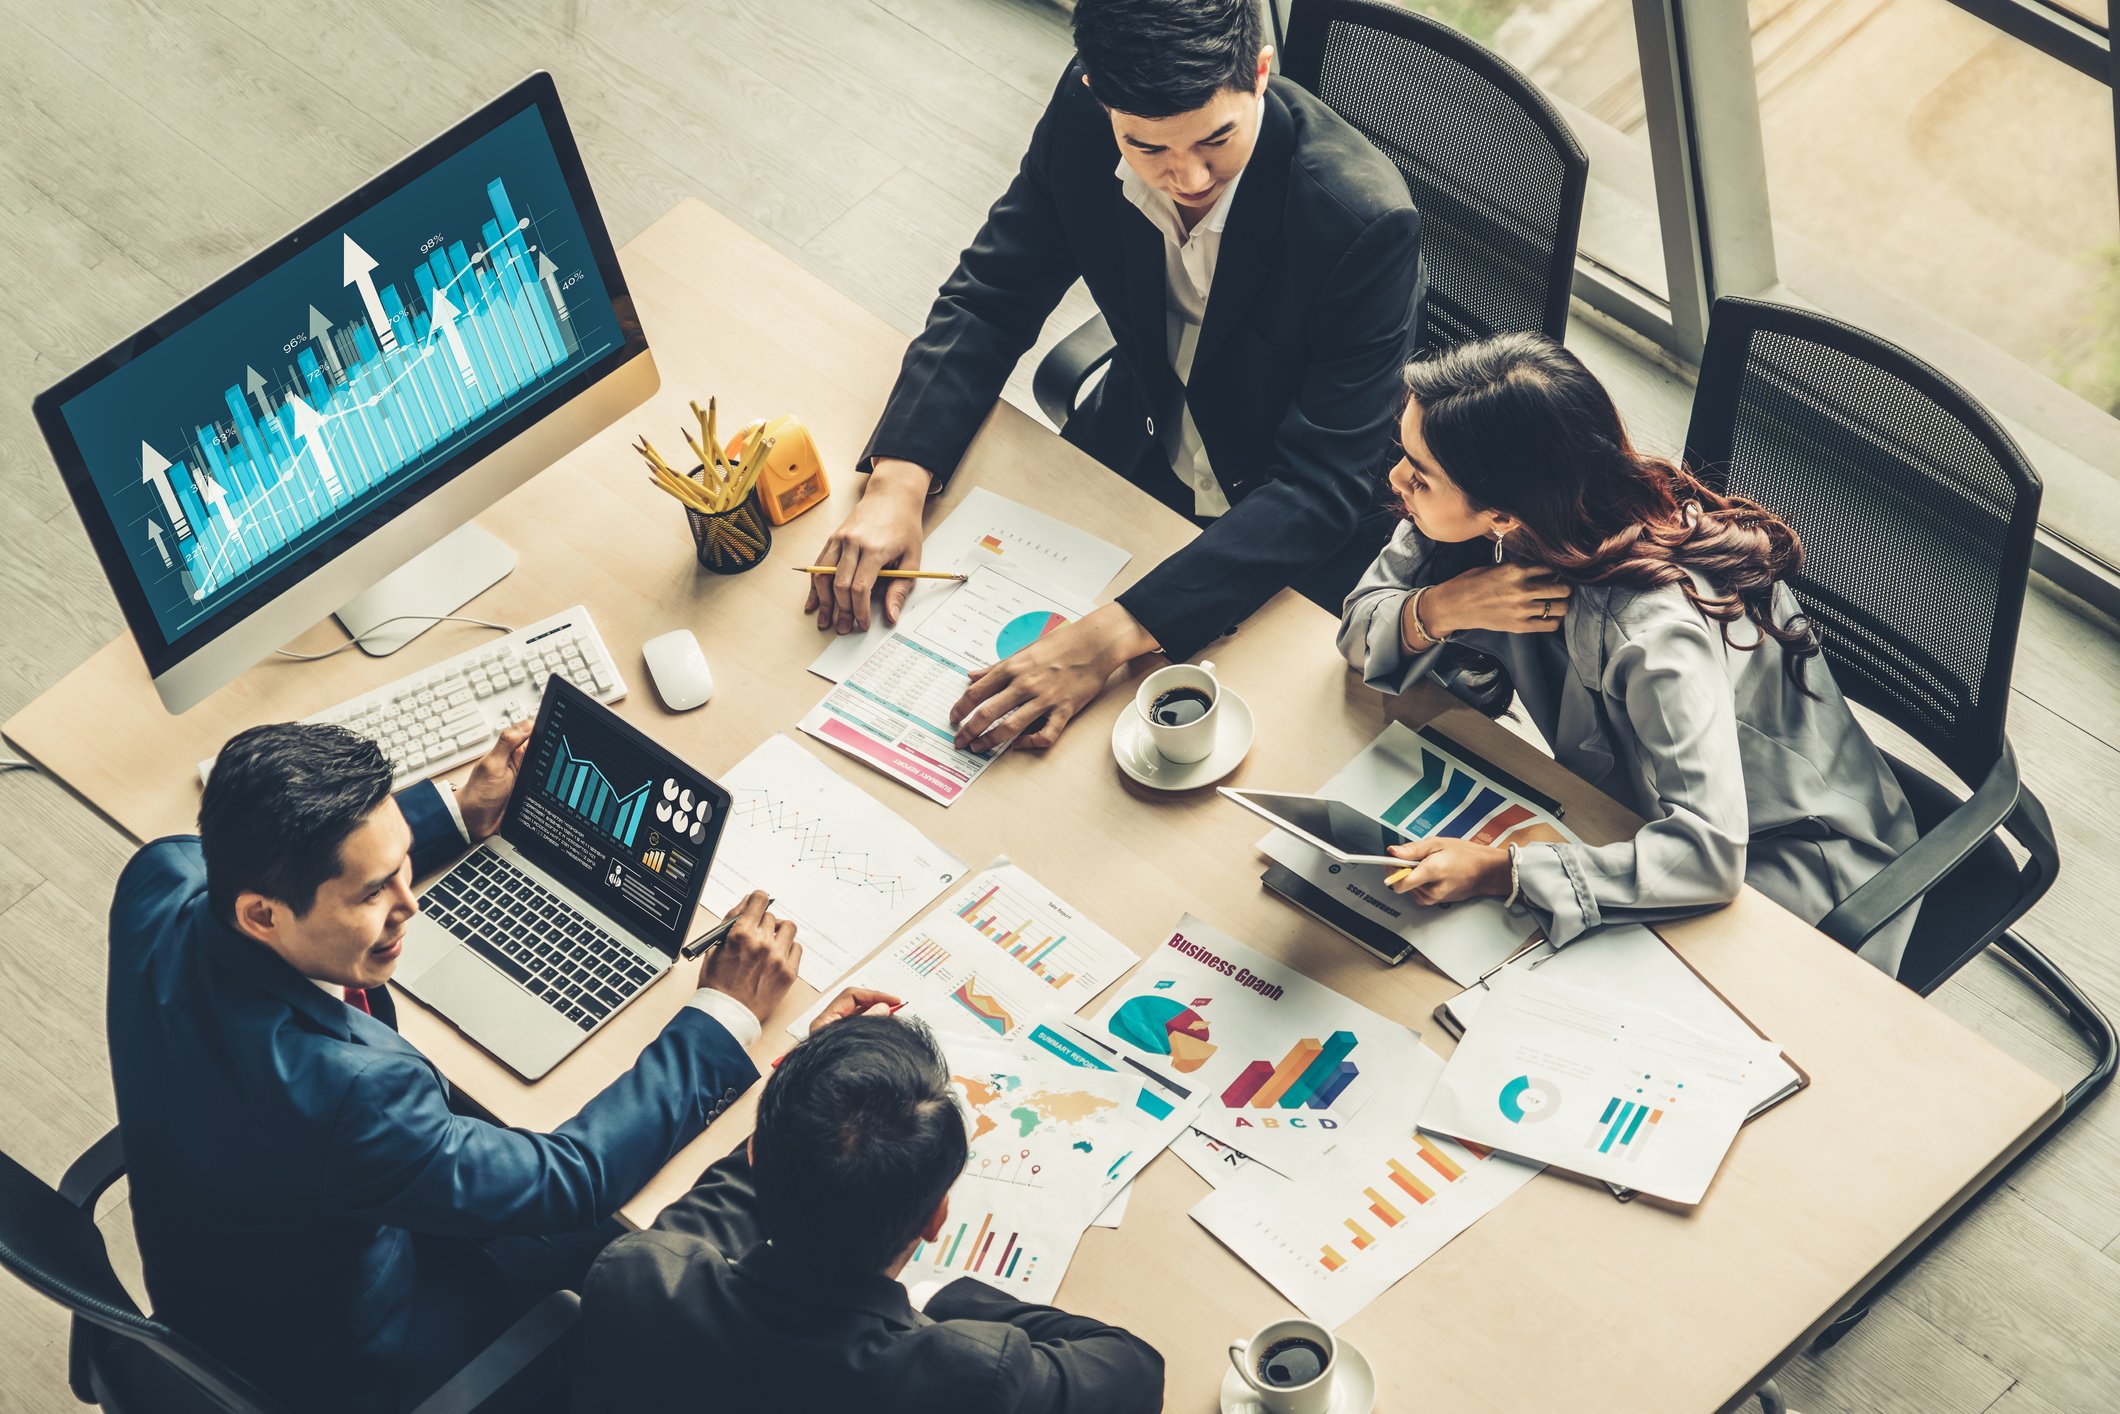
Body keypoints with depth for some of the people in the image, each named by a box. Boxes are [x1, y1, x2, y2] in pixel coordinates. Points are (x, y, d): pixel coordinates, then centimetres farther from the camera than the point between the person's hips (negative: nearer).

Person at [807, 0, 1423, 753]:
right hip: (1142, 443, 5)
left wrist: (1114, 635, -43)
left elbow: (1320, 489, -33)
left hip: (1301, 541, -5)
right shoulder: (1084, 118, -20)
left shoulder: (1365, 218, -34)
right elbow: (990, 298, -8)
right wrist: (896, 482, -26)